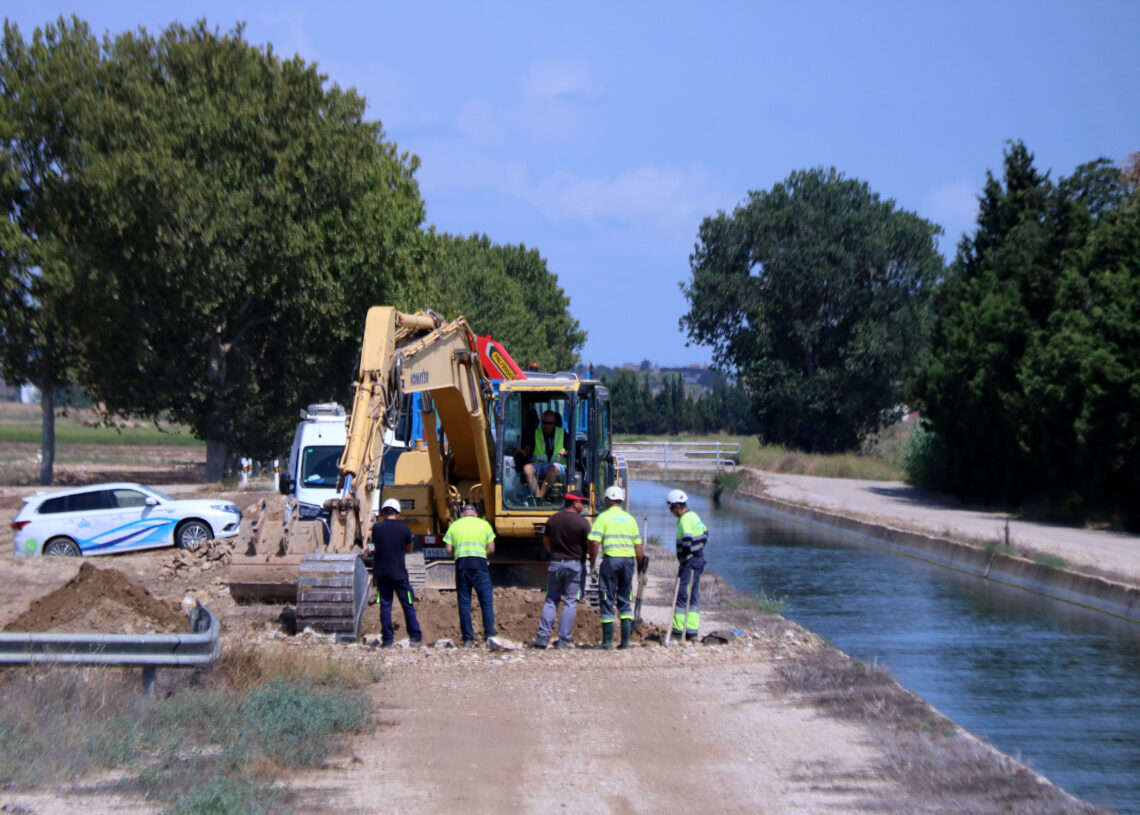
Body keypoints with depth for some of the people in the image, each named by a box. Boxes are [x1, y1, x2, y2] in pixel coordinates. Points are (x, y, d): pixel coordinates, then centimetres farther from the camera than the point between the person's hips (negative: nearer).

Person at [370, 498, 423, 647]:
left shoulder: (376, 527, -2)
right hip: (399, 573, -1)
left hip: (381, 572, 1)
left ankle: (387, 639, 3)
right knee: (408, 605, 7)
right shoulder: (404, 528, -3)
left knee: (385, 606, 6)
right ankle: (415, 637, 8)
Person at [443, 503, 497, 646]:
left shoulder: (454, 525, 11)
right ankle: (489, 635, -4)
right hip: (480, 563, -1)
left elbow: (448, 549, 5)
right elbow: (491, 549, 6)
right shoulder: (483, 524, 9)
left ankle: (468, 639, 2)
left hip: (461, 564, 1)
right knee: (486, 601, 3)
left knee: (464, 602, 5)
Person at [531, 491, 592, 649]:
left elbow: (546, 541, 15)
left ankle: (543, 636, 2)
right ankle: (564, 639, -1)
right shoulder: (582, 522, -10)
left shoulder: (552, 519, 5)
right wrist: (592, 560, 8)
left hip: (555, 563, 4)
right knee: (570, 602, 1)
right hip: (575, 564, -4)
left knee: (551, 600, 10)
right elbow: (592, 545, -9)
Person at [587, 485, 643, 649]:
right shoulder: (630, 519, 13)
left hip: (611, 560, -4)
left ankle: (607, 641, 2)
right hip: (629, 560, 4)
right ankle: (625, 640, 8)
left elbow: (595, 543, -11)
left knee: (607, 601, 2)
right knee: (625, 601, 11)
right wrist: (640, 567, 18)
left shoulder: (603, 517, -1)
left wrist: (592, 562, -2)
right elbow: (638, 547, 11)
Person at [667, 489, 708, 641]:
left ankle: (678, 630, -6)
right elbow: (705, 532, 25)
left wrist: (683, 559, -15)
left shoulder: (685, 519, -16)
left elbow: (687, 540, -27)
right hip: (699, 559, 10)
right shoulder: (694, 516, 15)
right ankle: (692, 630, 12)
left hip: (689, 562, -10)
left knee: (682, 595, -6)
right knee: (693, 596, 11)